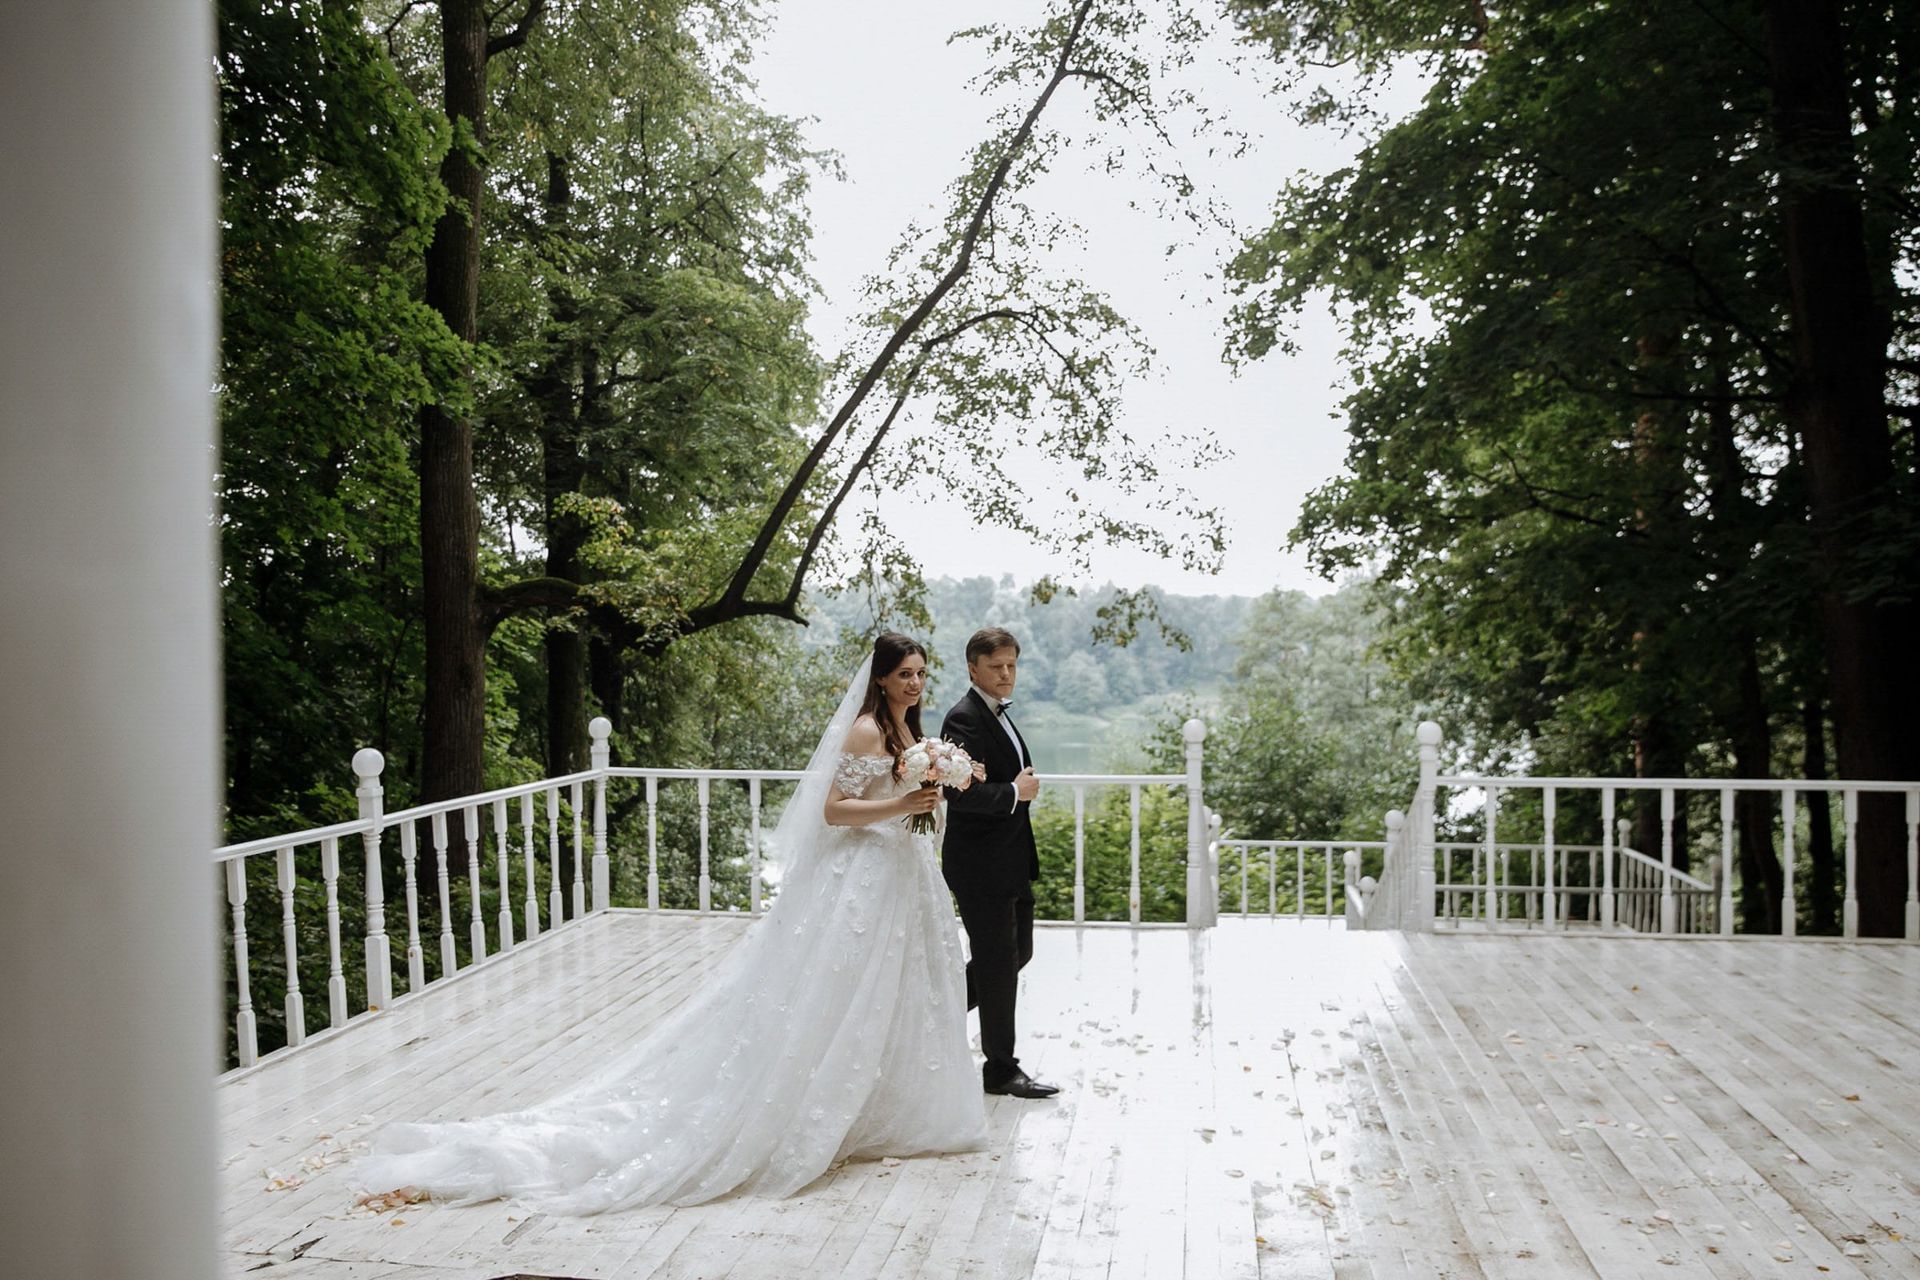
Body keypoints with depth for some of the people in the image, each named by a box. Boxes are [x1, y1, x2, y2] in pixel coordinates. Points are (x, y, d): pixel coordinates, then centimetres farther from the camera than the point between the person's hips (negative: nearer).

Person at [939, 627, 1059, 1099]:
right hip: (981, 865, -10)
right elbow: (960, 792, -28)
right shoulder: (964, 719, -18)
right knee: (999, 963, 1)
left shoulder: (997, 714, 14)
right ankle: (1001, 1069, 15)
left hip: (1010, 862, 10)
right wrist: (1015, 792, -18)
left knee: (1017, 953, 18)